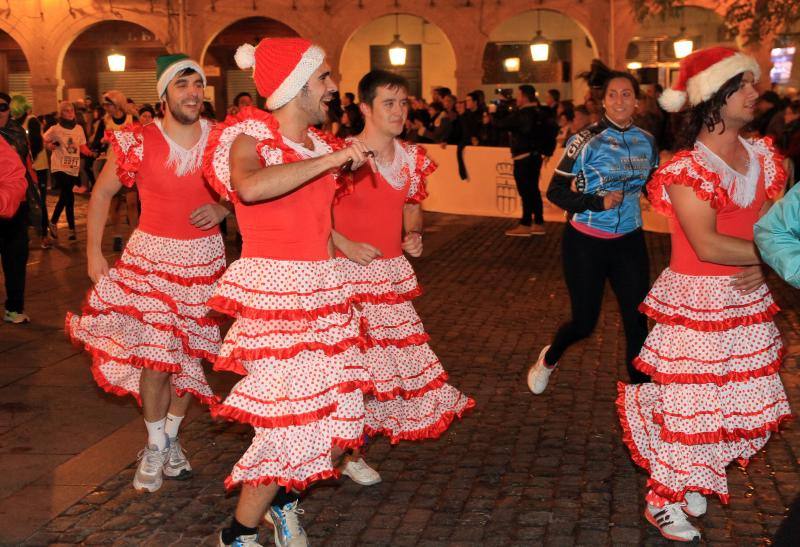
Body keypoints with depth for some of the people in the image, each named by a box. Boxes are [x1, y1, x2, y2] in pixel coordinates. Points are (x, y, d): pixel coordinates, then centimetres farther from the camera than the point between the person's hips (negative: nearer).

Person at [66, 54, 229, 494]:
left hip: (205, 259, 2)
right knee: (154, 356, -4)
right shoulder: (137, 142, -9)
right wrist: (93, 252, -1)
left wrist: (222, 209, -10)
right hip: (150, 257, -2)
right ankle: (155, 446, 18)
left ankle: (171, 437, 29)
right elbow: (101, 194, 2)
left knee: (190, 353, 8)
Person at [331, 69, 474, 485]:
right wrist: (345, 245, -19)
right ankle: (347, 454, 15)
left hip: (393, 274, 7)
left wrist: (414, 234, 1)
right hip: (351, 274, -6)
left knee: (394, 353, 10)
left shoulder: (410, 157, 8)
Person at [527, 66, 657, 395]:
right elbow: (555, 191, -12)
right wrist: (598, 202, -24)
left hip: (629, 241, 4)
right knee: (584, 322, 6)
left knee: (637, 320, 0)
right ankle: (549, 358, 38)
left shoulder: (647, 141, 3)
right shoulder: (587, 141, -12)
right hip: (586, 242, -4)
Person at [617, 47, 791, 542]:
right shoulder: (687, 170, -16)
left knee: (743, 399, 13)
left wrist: (761, 265, -10)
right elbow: (708, 246, -24)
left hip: (746, 296, 7)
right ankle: (663, 500, 22)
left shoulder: (761, 159, 7)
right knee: (690, 400, 2)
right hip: (697, 299, -7)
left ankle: (693, 481, 35)